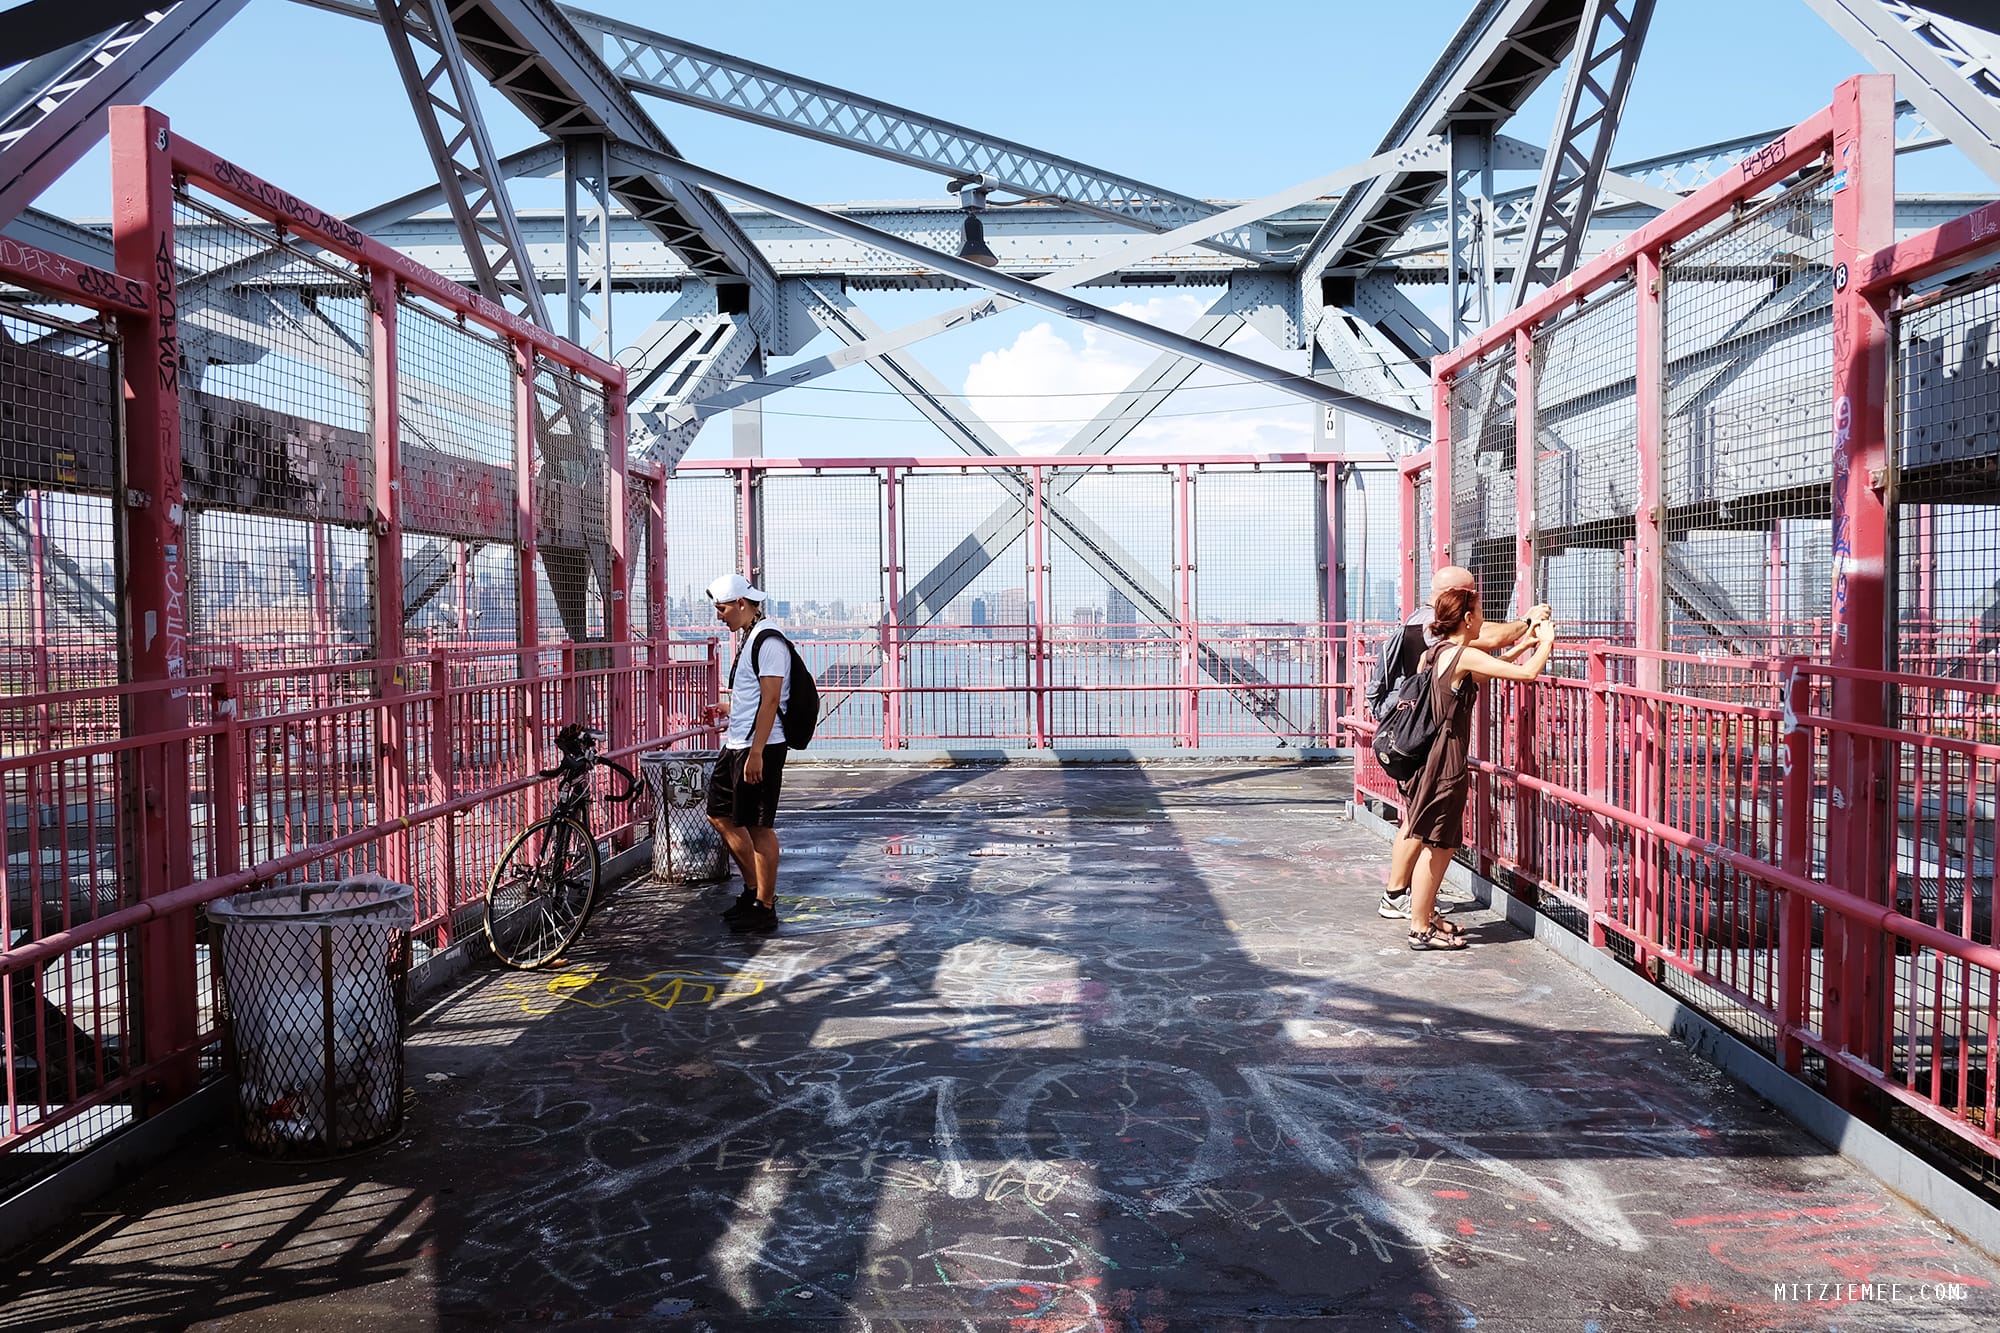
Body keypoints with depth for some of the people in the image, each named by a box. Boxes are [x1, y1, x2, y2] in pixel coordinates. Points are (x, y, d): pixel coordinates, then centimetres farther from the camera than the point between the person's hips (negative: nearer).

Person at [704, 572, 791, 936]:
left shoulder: (768, 642, -16)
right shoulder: (747, 639, 15)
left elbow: (770, 700, -21)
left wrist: (756, 752, -24)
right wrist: (728, 708, 22)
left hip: (760, 748, -10)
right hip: (736, 745, 10)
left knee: (759, 826, -3)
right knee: (720, 814, 16)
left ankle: (765, 907, 6)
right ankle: (753, 888, 27)